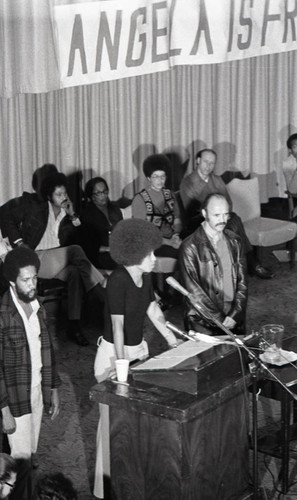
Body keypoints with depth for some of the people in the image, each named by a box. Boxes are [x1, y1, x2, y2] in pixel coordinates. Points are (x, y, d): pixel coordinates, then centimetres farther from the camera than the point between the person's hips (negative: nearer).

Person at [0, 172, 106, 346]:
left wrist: (73, 216, 1)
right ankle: (107, 299, -28)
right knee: (76, 251, -29)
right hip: (36, 258, -4)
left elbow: (77, 239, 9)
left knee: (75, 272, -32)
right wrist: (19, 242, -5)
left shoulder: (67, 214, 16)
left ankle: (74, 326, -34)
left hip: (59, 261, 4)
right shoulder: (34, 205, 6)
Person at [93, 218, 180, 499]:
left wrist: (174, 342, 15)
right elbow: (118, 325, -24)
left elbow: (153, 310, 14)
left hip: (139, 349, 8)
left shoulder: (145, 276, 2)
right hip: (114, 355, -8)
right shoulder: (118, 280, -22)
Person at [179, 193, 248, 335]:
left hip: (234, 321, 4)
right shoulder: (190, 246, -9)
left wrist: (235, 315, -9)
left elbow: (242, 282, 4)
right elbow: (193, 290, -13)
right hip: (203, 323, -4)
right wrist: (219, 319, -15)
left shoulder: (234, 242, 7)